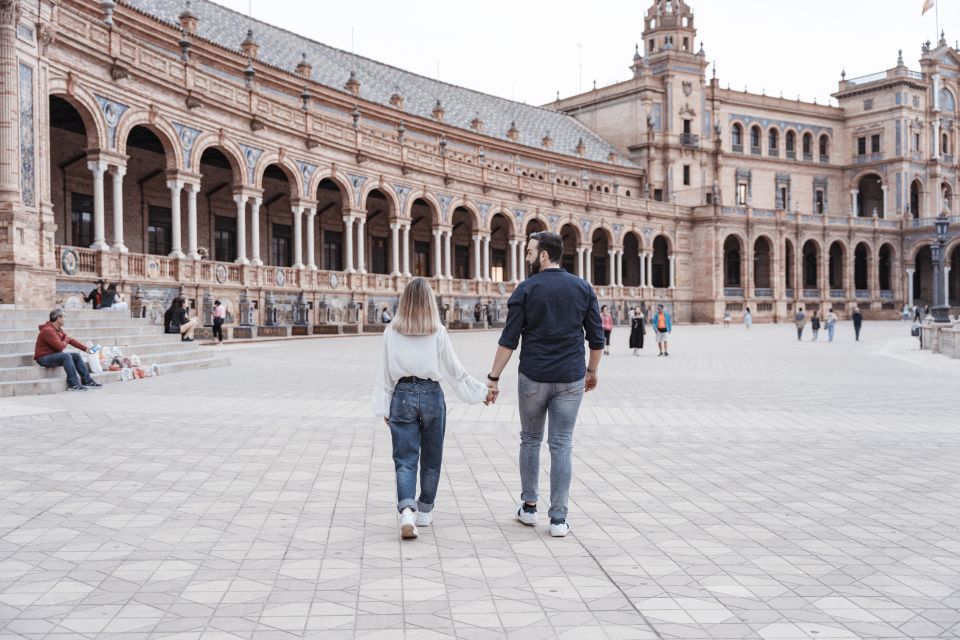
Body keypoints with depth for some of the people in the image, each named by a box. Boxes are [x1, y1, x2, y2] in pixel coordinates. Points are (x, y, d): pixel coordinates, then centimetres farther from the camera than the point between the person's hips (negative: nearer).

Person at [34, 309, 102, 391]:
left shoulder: (59, 329, 8)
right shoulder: (48, 330, -23)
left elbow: (70, 340, 14)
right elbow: (60, 346, -26)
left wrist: (85, 348, 8)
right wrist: (66, 340, -5)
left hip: (54, 355, 10)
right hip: (44, 358, -10)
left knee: (76, 356, 2)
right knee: (66, 356, -30)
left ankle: (87, 381, 4)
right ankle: (74, 384, -30)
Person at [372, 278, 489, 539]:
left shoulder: (391, 332, -2)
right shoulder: (438, 332, -6)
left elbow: (384, 373, 1)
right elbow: (455, 370, -1)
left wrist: (383, 408, 8)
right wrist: (481, 391, 11)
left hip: (402, 396, 0)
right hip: (431, 395, 0)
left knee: (405, 460, 2)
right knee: (431, 459, 15)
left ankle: (407, 510, -18)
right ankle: (424, 512, 26)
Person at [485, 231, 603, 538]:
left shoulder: (526, 289, -5)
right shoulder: (583, 288, 4)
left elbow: (509, 340, -7)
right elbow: (597, 337, 5)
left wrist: (494, 376, -2)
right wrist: (592, 371, 19)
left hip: (533, 377, -2)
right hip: (571, 379, 2)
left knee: (530, 440, 16)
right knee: (562, 445, 4)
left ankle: (529, 507, 23)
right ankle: (559, 519, 3)